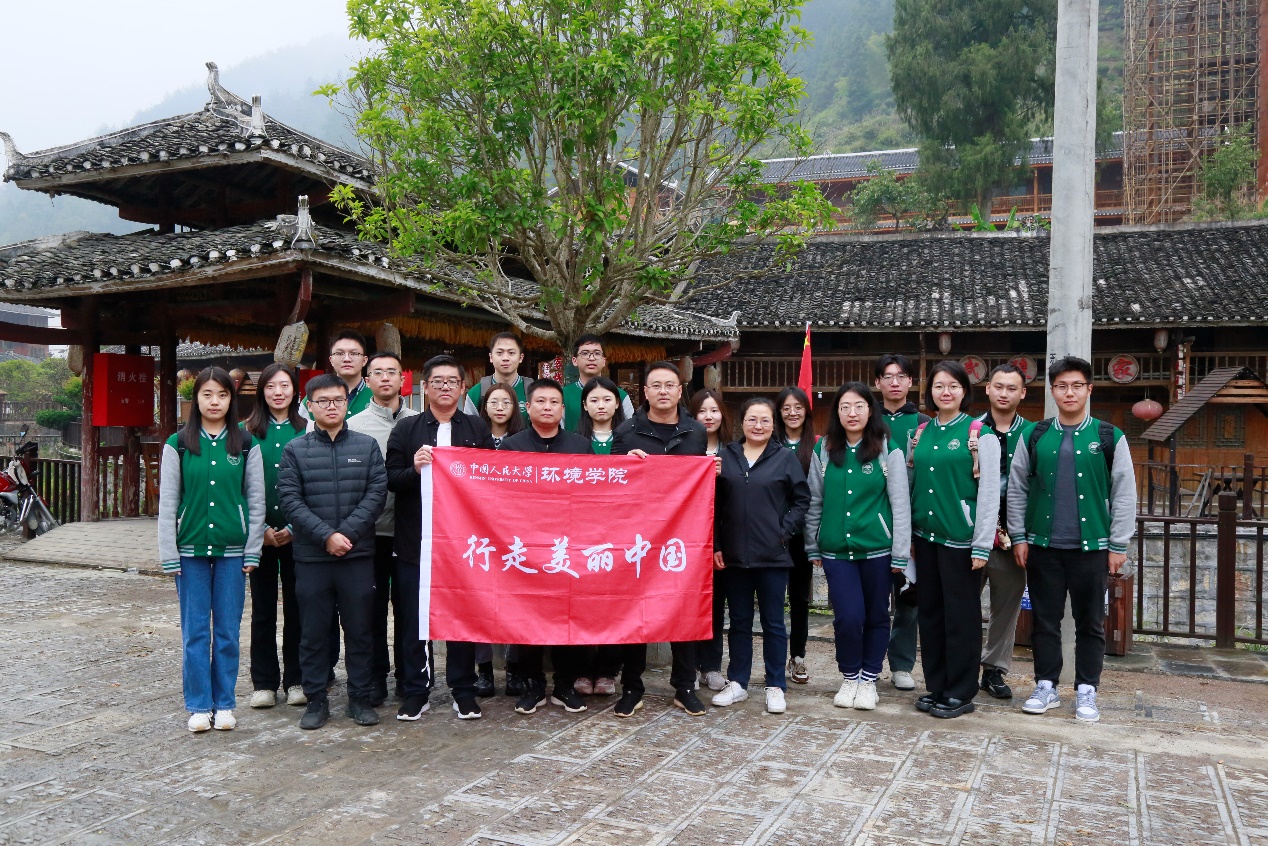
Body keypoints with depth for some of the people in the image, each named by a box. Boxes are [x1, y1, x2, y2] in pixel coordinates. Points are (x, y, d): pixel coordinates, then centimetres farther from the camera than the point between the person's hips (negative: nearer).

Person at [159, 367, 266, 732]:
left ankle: (225, 705, 16)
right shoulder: (178, 445, 3)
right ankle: (199, 706, 14)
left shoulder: (246, 445, 4)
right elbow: (167, 502, 2)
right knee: (195, 631, 4)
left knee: (228, 630, 6)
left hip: (232, 549, 0)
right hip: (191, 549, 0)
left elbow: (256, 500, 5)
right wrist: (169, 555, -3)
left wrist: (252, 551, 0)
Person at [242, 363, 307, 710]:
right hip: (260, 534, 1)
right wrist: (260, 528, -8)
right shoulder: (247, 432, 5)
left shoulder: (307, 432, 4)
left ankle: (296, 680, 15)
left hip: (297, 534, 0)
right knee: (263, 608, 6)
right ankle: (264, 682, 16)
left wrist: (294, 528, -8)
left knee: (296, 606, 5)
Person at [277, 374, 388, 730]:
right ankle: (316, 701, 18)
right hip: (311, 556, 0)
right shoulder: (295, 450, 4)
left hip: (358, 554, 0)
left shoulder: (367, 446, 6)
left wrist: (347, 533, -13)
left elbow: (377, 493, -2)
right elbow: (290, 500, -4)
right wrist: (326, 536, -14)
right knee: (313, 631, 7)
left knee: (360, 629, 6)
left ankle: (361, 698, 18)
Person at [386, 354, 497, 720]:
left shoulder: (477, 428, 8)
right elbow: (391, 479, 0)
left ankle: (463, 689, 19)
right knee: (414, 619, 7)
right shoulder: (406, 429, 6)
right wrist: (414, 469, -18)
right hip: (416, 539, 0)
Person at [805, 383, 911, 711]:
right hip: (836, 549, 1)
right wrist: (812, 547, 8)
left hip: (877, 548, -1)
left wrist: (900, 553, -6)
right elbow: (814, 503, 9)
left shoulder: (888, 450, -2)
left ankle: (869, 680, 26)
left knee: (876, 616, 9)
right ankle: (849, 678, 18)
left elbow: (900, 504, -3)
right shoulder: (823, 451, 4)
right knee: (848, 617, -5)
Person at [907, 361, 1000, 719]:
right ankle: (935, 686, 23)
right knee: (930, 612, 11)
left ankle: (960, 693, 13)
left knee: (961, 616, 2)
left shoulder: (979, 434, -5)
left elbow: (989, 492, -9)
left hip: (961, 538, -5)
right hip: (925, 536, 5)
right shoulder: (921, 432, 10)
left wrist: (982, 546, -13)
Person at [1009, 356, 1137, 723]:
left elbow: (1124, 494, 0)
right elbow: (1016, 488, 6)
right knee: (1044, 620, 8)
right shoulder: (1035, 437, 4)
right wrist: (1019, 536, 2)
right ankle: (1046, 686, 20)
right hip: (1043, 545, 1)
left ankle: (1086, 691, 19)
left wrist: (1118, 545, -3)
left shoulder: (1110, 438, 0)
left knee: (1090, 623, 7)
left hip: (1091, 546, -1)